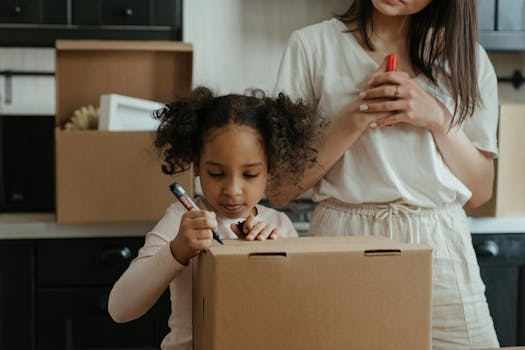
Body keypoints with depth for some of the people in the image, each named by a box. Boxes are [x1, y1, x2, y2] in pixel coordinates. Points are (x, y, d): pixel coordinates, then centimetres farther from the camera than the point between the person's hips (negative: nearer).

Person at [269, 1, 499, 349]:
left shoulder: (464, 54, 8)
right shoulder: (313, 45, 0)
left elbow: (480, 192, 6)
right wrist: (355, 119, -14)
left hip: (441, 250, 2)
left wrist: (439, 119, -9)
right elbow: (278, 189, -3)